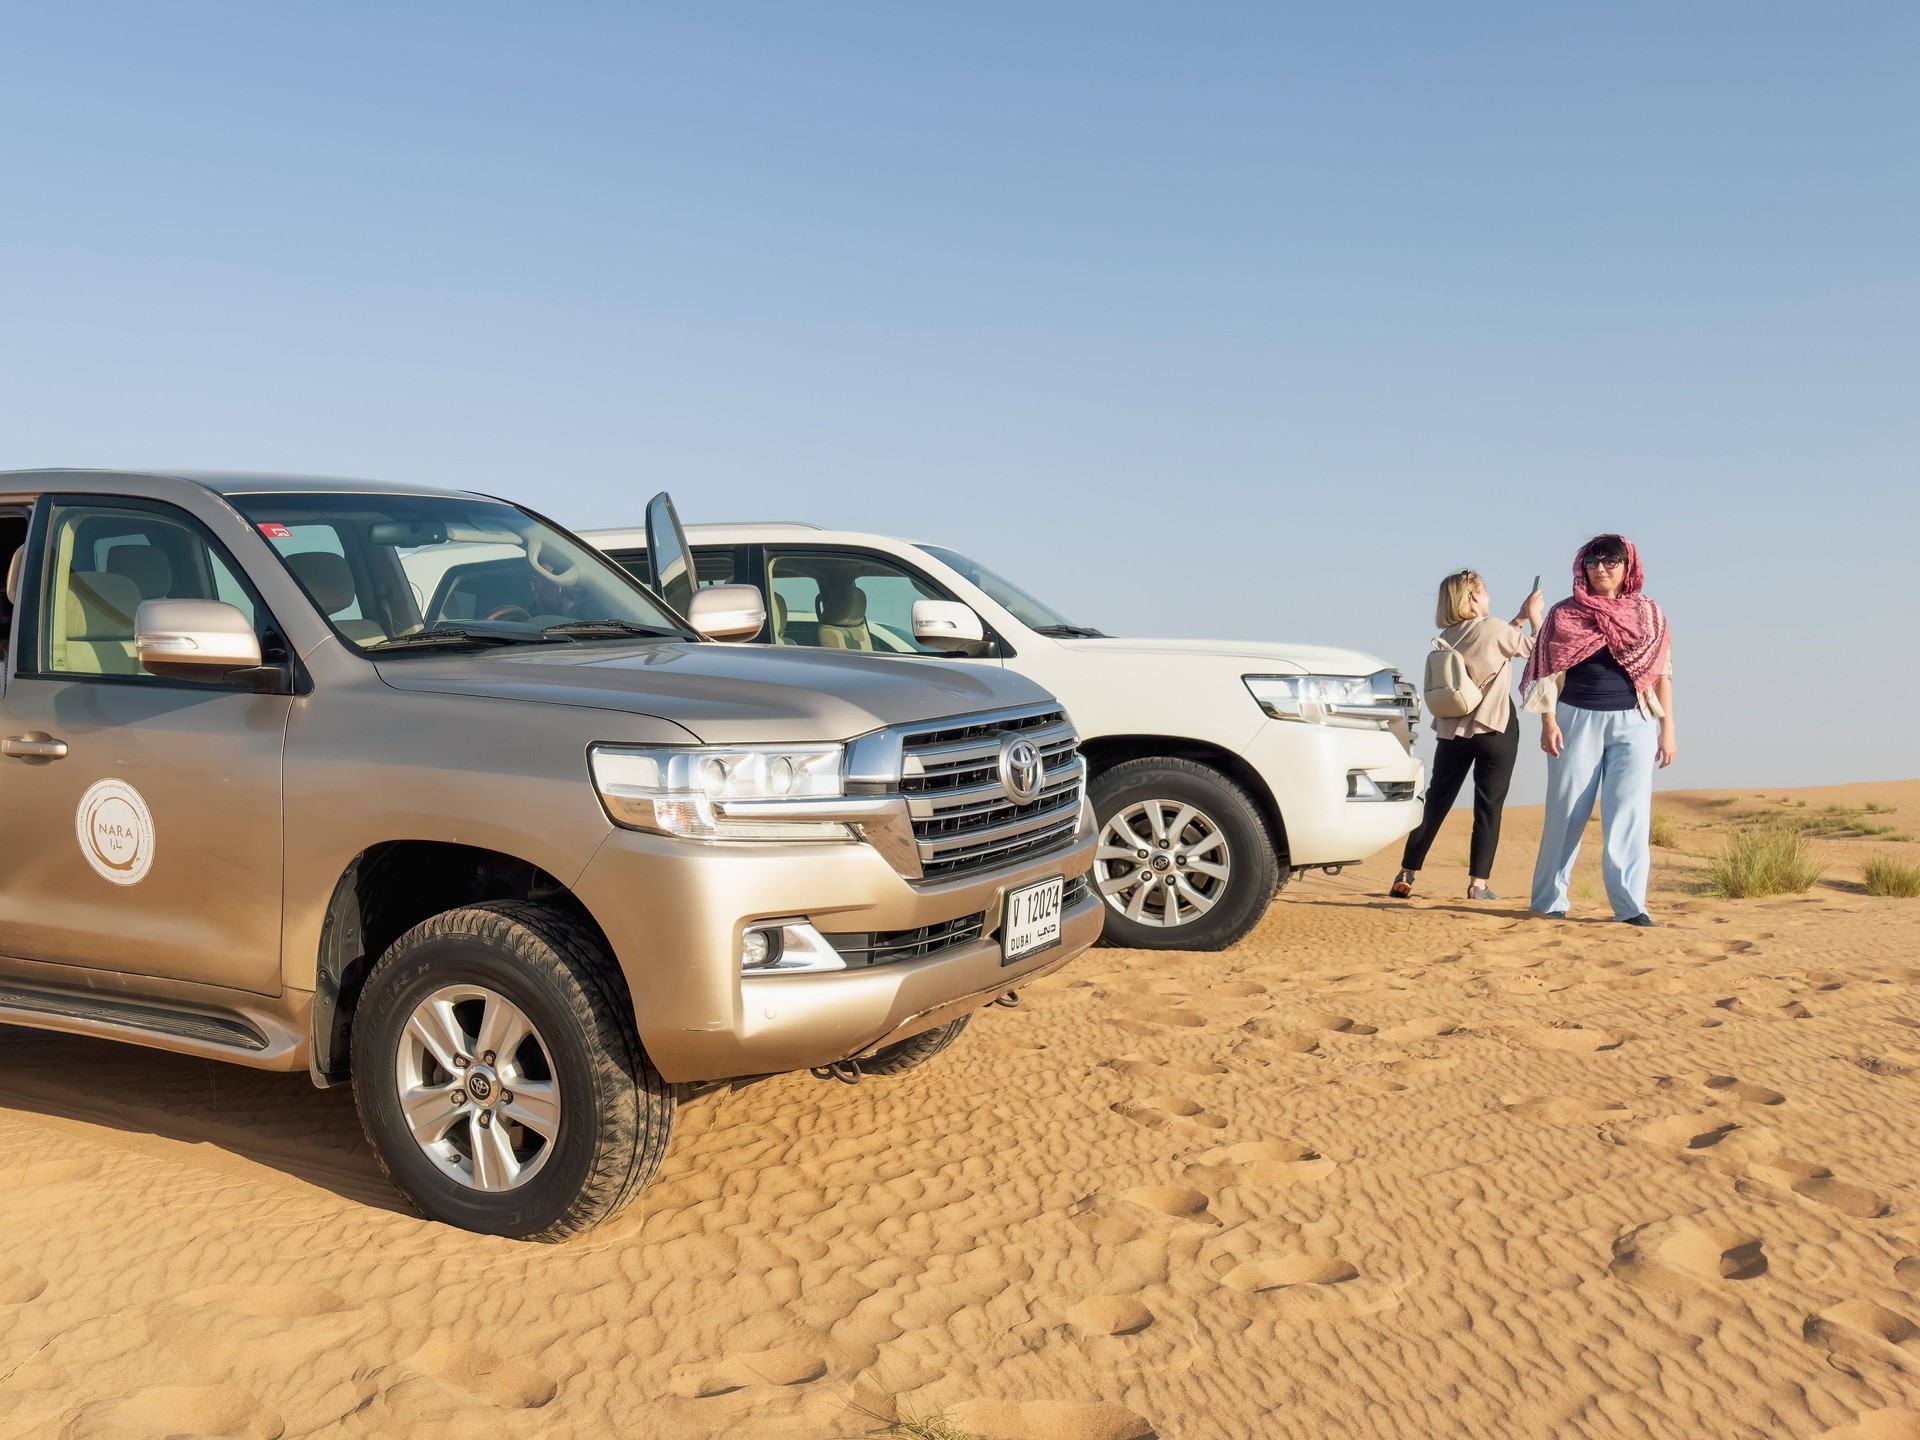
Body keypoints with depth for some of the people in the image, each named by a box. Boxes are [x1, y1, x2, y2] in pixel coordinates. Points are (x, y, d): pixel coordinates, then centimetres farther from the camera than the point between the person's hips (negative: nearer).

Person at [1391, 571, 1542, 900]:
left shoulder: (1448, 636, 7)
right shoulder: (1493, 629, -11)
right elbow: (1538, 648, 1)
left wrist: (1519, 618, 20)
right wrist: (1533, 615, 14)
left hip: (1452, 730, 5)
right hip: (1495, 730, -5)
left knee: (1435, 802, 11)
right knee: (1488, 807, 0)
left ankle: (1406, 877, 10)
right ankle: (1478, 885, -3)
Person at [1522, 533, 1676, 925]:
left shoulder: (1649, 614, 9)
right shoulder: (1564, 614, 5)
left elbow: (1662, 673, 8)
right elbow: (1550, 672, 3)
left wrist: (1668, 729, 4)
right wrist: (1548, 722, -6)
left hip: (1633, 722, 1)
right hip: (1577, 718, 0)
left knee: (1629, 814, -5)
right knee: (1567, 812, 4)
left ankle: (1630, 904, -4)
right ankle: (1549, 900, 12)